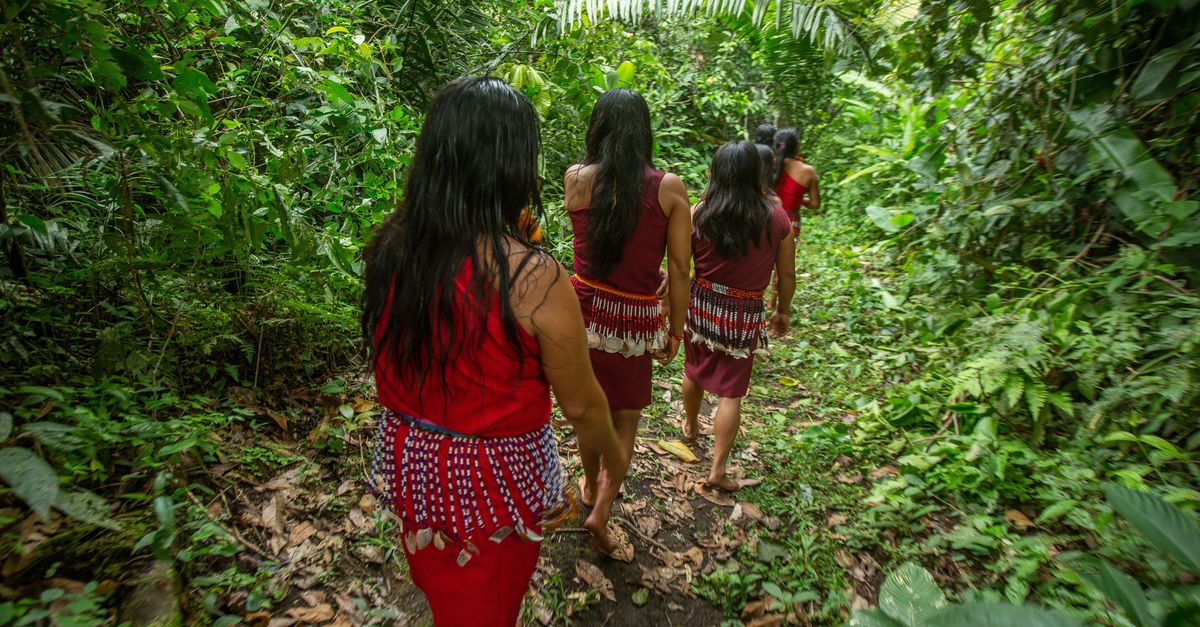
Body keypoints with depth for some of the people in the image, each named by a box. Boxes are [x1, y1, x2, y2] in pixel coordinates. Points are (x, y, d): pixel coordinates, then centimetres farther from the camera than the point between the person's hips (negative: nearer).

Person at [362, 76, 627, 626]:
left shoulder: (389, 248, -12)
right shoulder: (533, 278, -28)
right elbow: (581, 404, -16)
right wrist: (613, 458, 4)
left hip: (409, 465, 5)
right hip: (492, 481, -4)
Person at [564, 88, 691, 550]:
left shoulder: (576, 179, -6)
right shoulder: (669, 188, -9)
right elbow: (679, 270, -7)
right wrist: (676, 330, 3)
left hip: (583, 310, 2)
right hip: (635, 321, -2)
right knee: (625, 421, 18)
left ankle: (590, 486, 44)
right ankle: (600, 510, 13)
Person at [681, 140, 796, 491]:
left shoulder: (699, 213, -10)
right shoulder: (776, 217, -8)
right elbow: (786, 274, 0)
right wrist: (783, 311, 15)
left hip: (701, 305, 2)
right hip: (744, 315, -1)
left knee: (694, 371, 24)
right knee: (731, 392, 8)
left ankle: (690, 427, 48)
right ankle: (718, 469, 13)